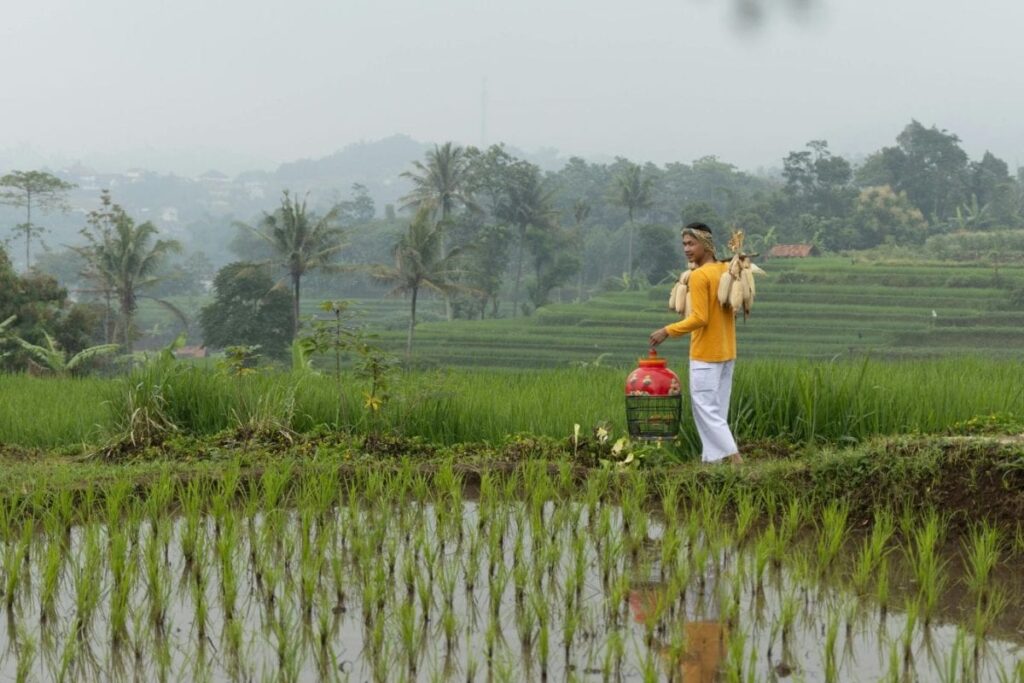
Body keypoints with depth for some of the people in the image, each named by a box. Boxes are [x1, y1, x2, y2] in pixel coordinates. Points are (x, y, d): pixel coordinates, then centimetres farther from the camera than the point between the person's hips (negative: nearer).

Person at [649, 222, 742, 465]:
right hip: (727, 352, 8)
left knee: (705, 409, -4)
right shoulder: (727, 271, 7)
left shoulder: (699, 276, -17)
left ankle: (733, 456, -10)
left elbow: (700, 318, -21)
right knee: (718, 410, 11)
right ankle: (711, 459, 13)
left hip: (705, 354, -8)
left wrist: (668, 331, -15)